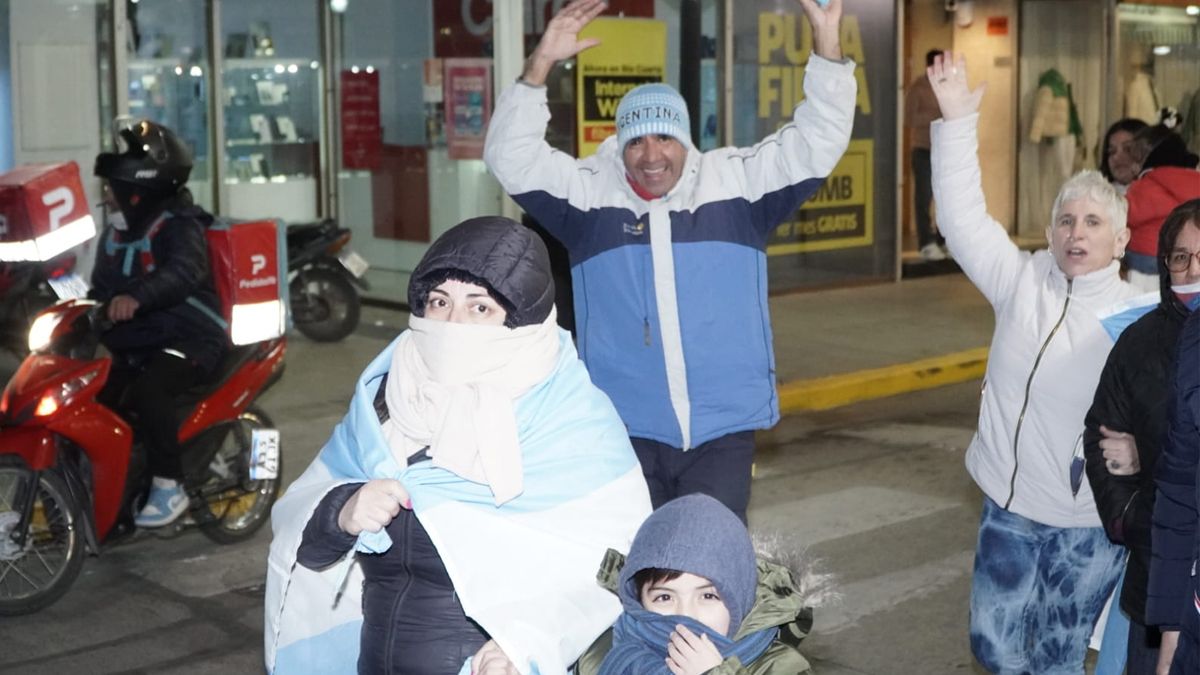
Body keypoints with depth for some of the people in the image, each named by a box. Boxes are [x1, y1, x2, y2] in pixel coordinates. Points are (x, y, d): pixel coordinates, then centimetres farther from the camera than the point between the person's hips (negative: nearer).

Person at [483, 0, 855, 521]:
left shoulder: (736, 184, 3)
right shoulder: (589, 193, 2)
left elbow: (816, 143, 0)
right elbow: (511, 158, -5)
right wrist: (541, 64, -18)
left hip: (723, 429, 0)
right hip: (626, 431, 1)